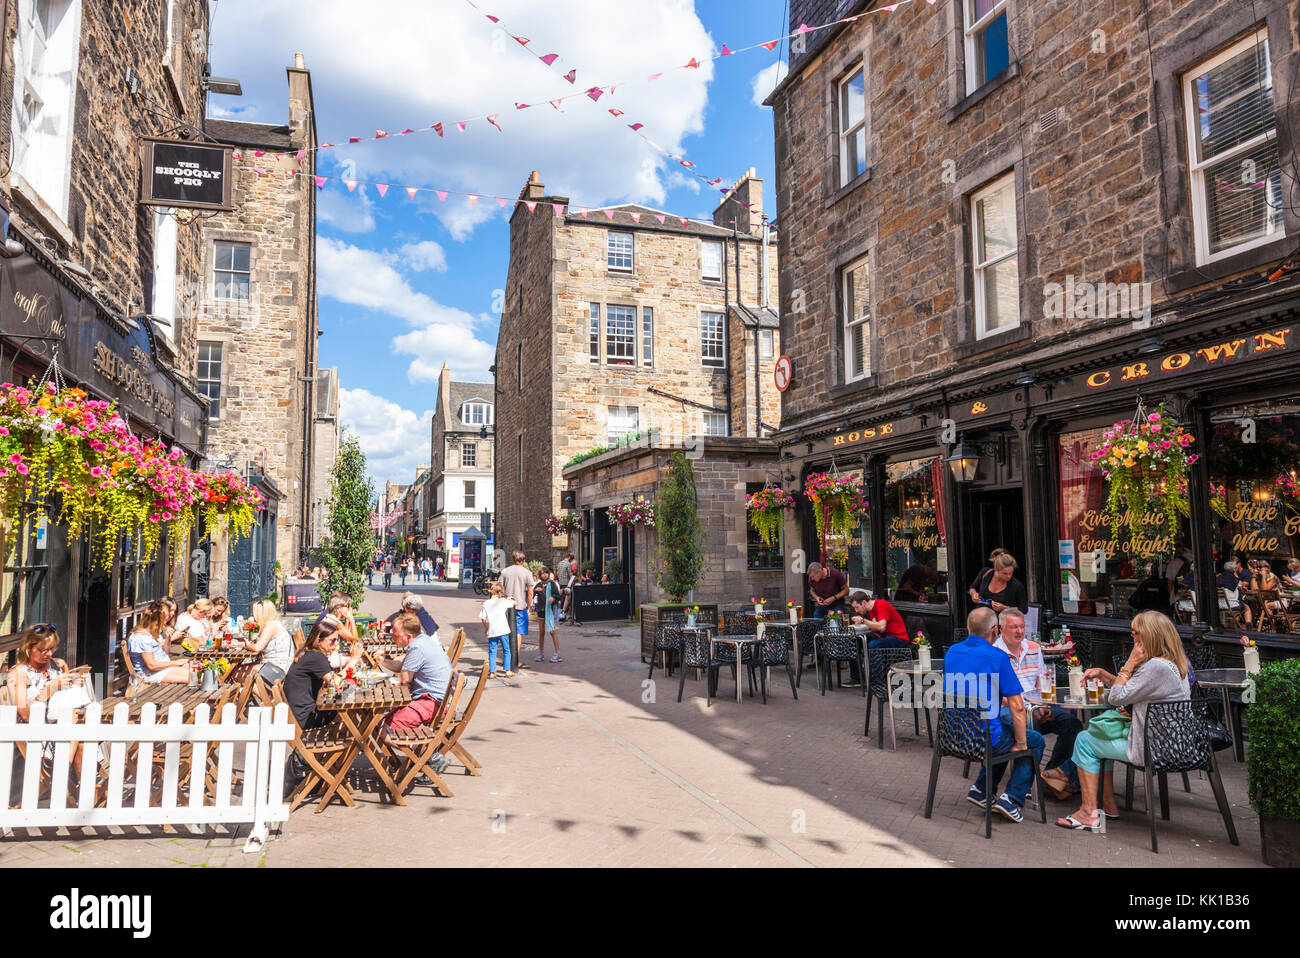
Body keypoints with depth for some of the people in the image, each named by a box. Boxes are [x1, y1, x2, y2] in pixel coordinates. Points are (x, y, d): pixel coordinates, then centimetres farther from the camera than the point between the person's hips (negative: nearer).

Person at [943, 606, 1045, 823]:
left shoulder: (952, 652, 5)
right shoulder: (997, 657, -15)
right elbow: (1017, 706, -15)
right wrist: (1020, 744, -3)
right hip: (984, 738, -6)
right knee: (1035, 741, 19)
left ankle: (981, 789, 26)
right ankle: (1011, 798, 8)